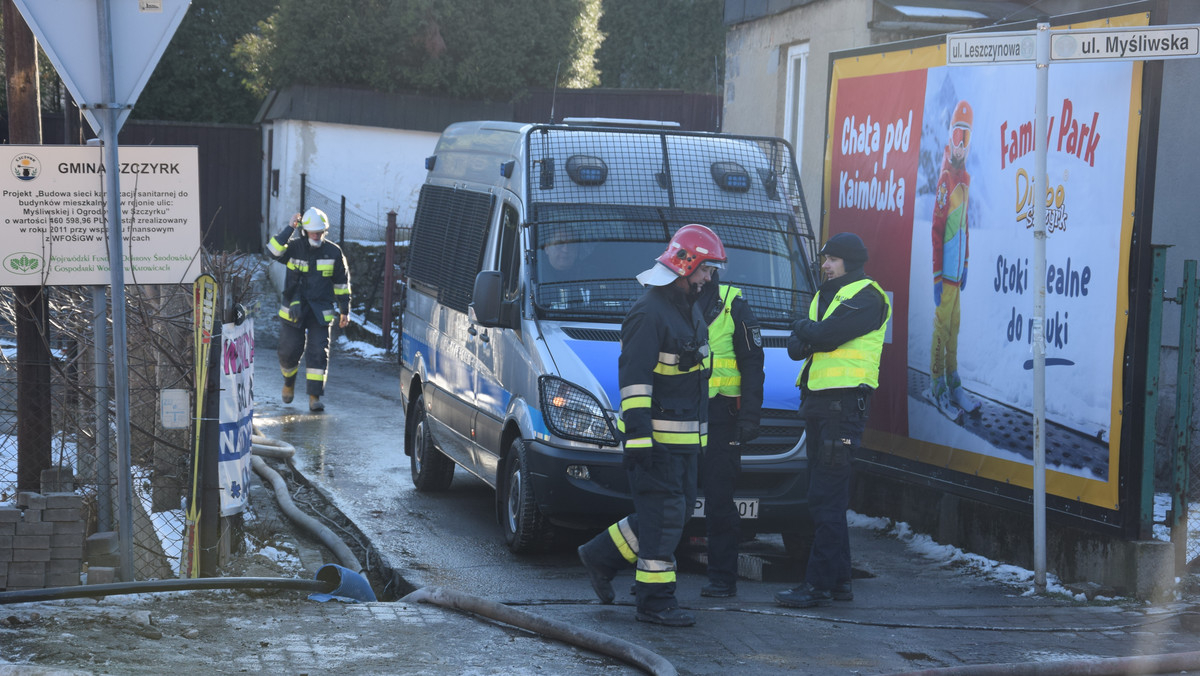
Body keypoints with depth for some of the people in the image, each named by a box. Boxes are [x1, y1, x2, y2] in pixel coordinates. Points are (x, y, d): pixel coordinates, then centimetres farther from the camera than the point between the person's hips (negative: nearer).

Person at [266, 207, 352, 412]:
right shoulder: (294, 247, -2)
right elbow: (273, 251, -23)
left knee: (318, 352, -9)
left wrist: (345, 310, 8)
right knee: (289, 351, 5)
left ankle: (315, 396, -8)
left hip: (321, 311, 0)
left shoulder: (333, 252, 1)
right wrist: (289, 228, -24)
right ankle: (289, 382, 35)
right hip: (294, 309, 0)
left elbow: (341, 283, 9)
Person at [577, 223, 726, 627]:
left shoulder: (690, 309, 15)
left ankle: (602, 556, 24)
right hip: (657, 435, -10)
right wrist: (638, 438, -24)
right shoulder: (649, 314, -15)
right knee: (663, 514, -6)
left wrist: (701, 425, 26)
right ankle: (655, 601, 0)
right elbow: (633, 379, -20)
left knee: (676, 512, 12)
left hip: (685, 437, 10)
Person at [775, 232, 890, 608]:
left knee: (826, 497, -11)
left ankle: (820, 583, -10)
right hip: (817, 401, 9)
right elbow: (795, 347, 14)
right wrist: (804, 339, -9)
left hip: (844, 403, -9)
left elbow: (828, 333, -20)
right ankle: (838, 580, 18)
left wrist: (804, 328, 0)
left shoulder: (866, 297, -6)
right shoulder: (824, 296, 22)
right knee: (827, 497, 11)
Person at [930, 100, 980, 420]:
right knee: (942, 325, -4)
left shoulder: (965, 179, 12)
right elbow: (937, 229, -17)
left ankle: (953, 384, 20)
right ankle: (938, 387, 1)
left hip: (957, 269, 9)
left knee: (954, 325, 13)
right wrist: (937, 276, -18)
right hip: (945, 271, -9)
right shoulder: (945, 180, -15)